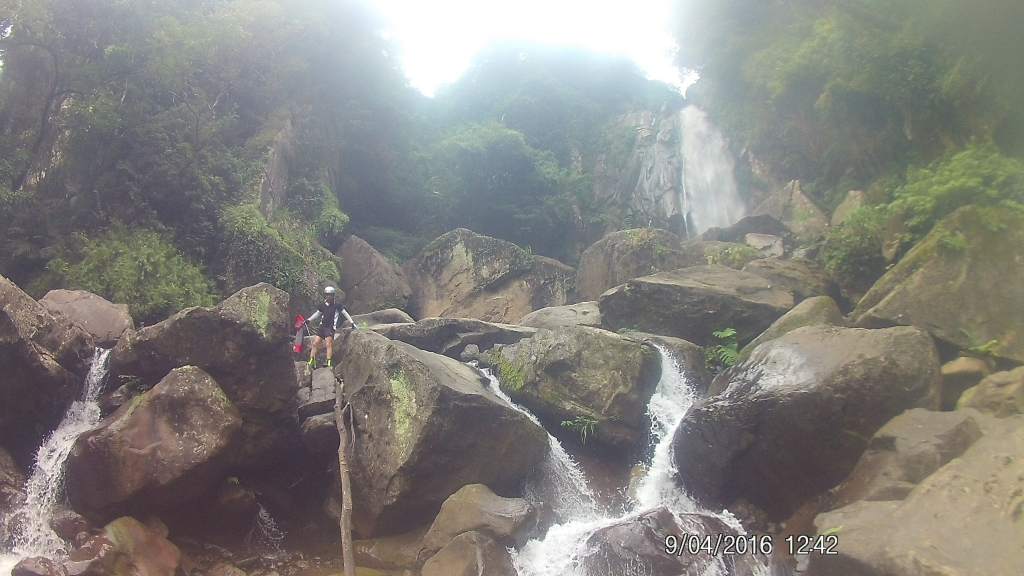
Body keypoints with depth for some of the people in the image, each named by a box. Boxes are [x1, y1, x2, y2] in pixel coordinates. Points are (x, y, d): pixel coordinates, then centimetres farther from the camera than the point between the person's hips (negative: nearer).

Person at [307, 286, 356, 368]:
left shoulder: (336, 305, -3)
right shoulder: (323, 305, 9)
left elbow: (345, 313, 2)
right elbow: (317, 313, 22)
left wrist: (352, 322, 1)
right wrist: (308, 320, 18)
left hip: (330, 327, -5)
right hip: (322, 326, 5)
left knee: (328, 344, -17)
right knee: (315, 344, -1)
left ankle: (328, 362, -20)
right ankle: (311, 362, 3)